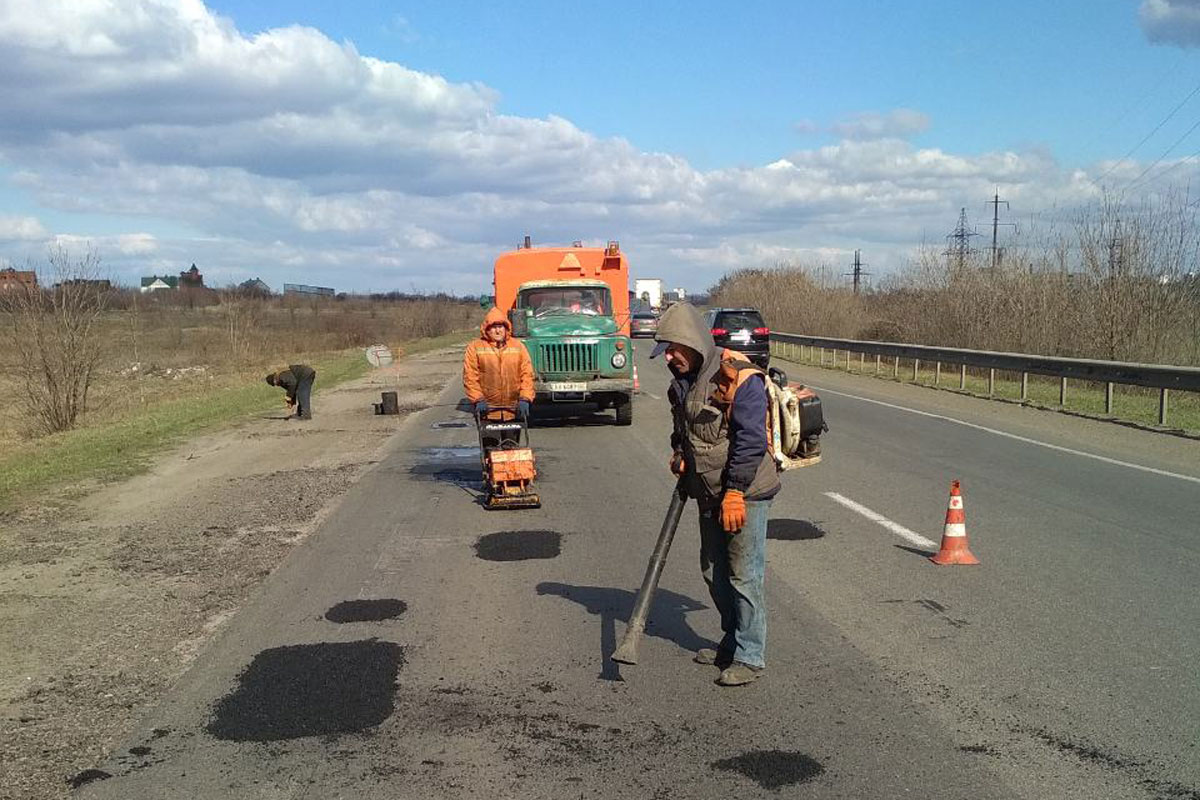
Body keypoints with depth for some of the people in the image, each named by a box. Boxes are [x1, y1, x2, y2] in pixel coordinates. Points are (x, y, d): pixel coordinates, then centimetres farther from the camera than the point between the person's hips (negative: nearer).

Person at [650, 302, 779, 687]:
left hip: (745, 494, -9)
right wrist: (679, 453, 5)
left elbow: (751, 441, -22)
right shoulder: (683, 381, 8)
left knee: (744, 576, -4)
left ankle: (750, 657, 6)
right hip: (709, 495, 9)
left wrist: (735, 494, -22)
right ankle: (731, 643, 32)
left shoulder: (741, 379, -19)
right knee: (714, 572, 17)